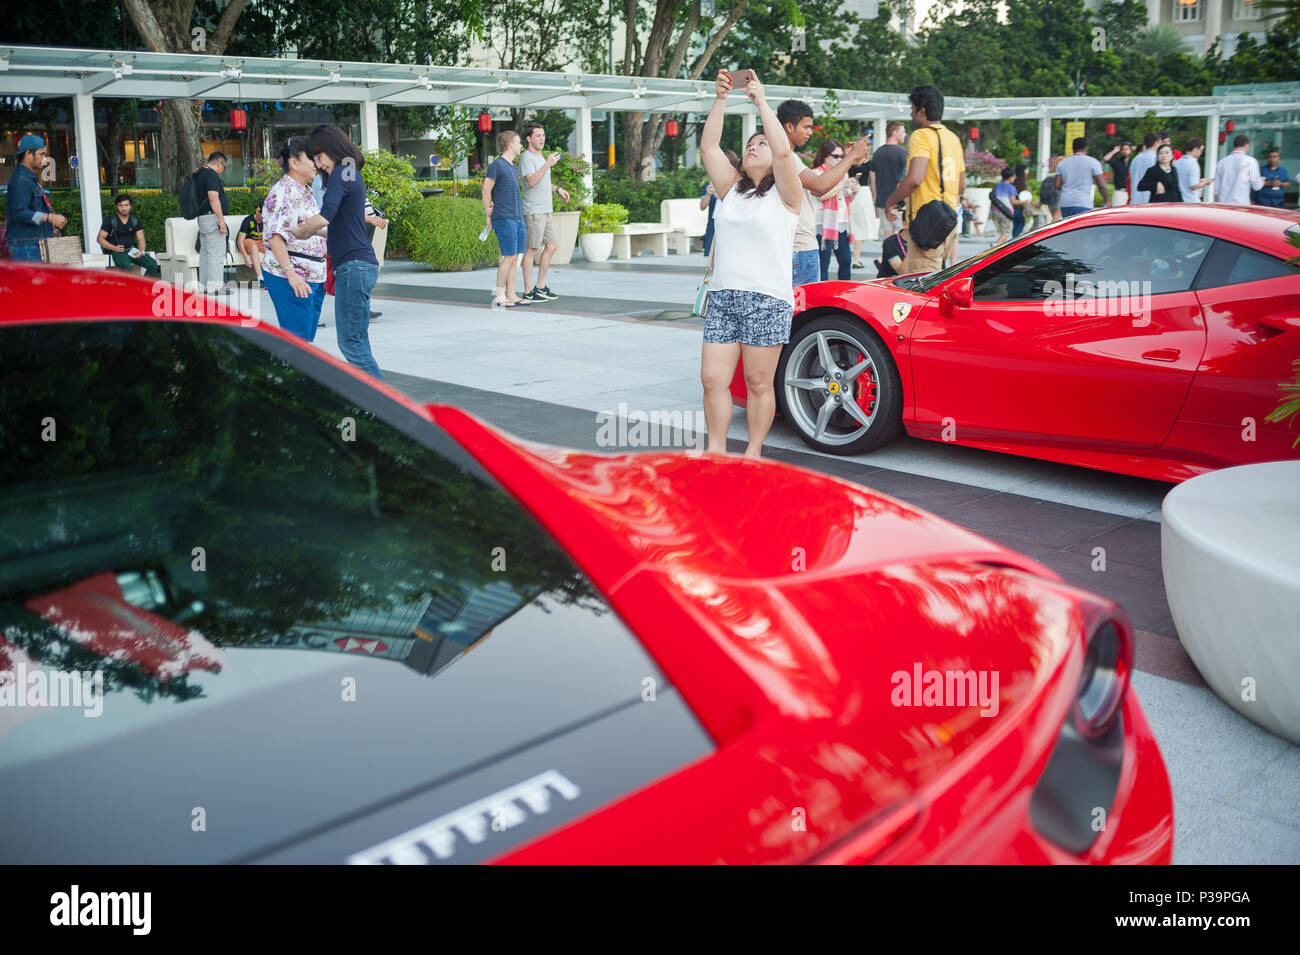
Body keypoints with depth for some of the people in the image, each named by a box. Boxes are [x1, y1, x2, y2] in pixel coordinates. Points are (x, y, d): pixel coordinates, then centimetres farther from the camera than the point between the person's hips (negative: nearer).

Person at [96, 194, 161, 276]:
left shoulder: (135, 221, 13)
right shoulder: (110, 220, 2)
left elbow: (141, 239, 9)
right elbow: (100, 238, 0)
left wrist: (141, 251, -14)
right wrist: (114, 248, -16)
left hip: (132, 250, 4)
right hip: (117, 252, -4)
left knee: (153, 264, -21)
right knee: (126, 266, -37)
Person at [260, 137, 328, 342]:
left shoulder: (307, 192, 19)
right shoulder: (282, 192, -12)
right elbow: (275, 237, -21)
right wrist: (291, 274, -27)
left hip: (313, 278, 10)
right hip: (290, 279, -9)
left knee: (306, 338, 10)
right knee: (297, 338, -9)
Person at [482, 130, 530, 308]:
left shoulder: (514, 167, 18)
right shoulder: (496, 165, -8)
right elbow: (486, 190, -7)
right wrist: (489, 216, -2)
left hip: (518, 218, 8)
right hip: (504, 219, -8)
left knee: (515, 258, 7)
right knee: (509, 257, -10)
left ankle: (511, 295, 11)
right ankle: (499, 296, -4)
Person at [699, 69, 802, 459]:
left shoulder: (784, 194, 3)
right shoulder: (731, 190, 17)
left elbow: (783, 150, -14)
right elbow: (708, 146, 8)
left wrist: (761, 101, -10)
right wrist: (721, 98, 1)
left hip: (767, 299, -4)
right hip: (723, 295, 5)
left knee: (759, 384, 1)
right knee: (713, 379, 0)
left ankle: (753, 452, 12)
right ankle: (716, 450, 10)